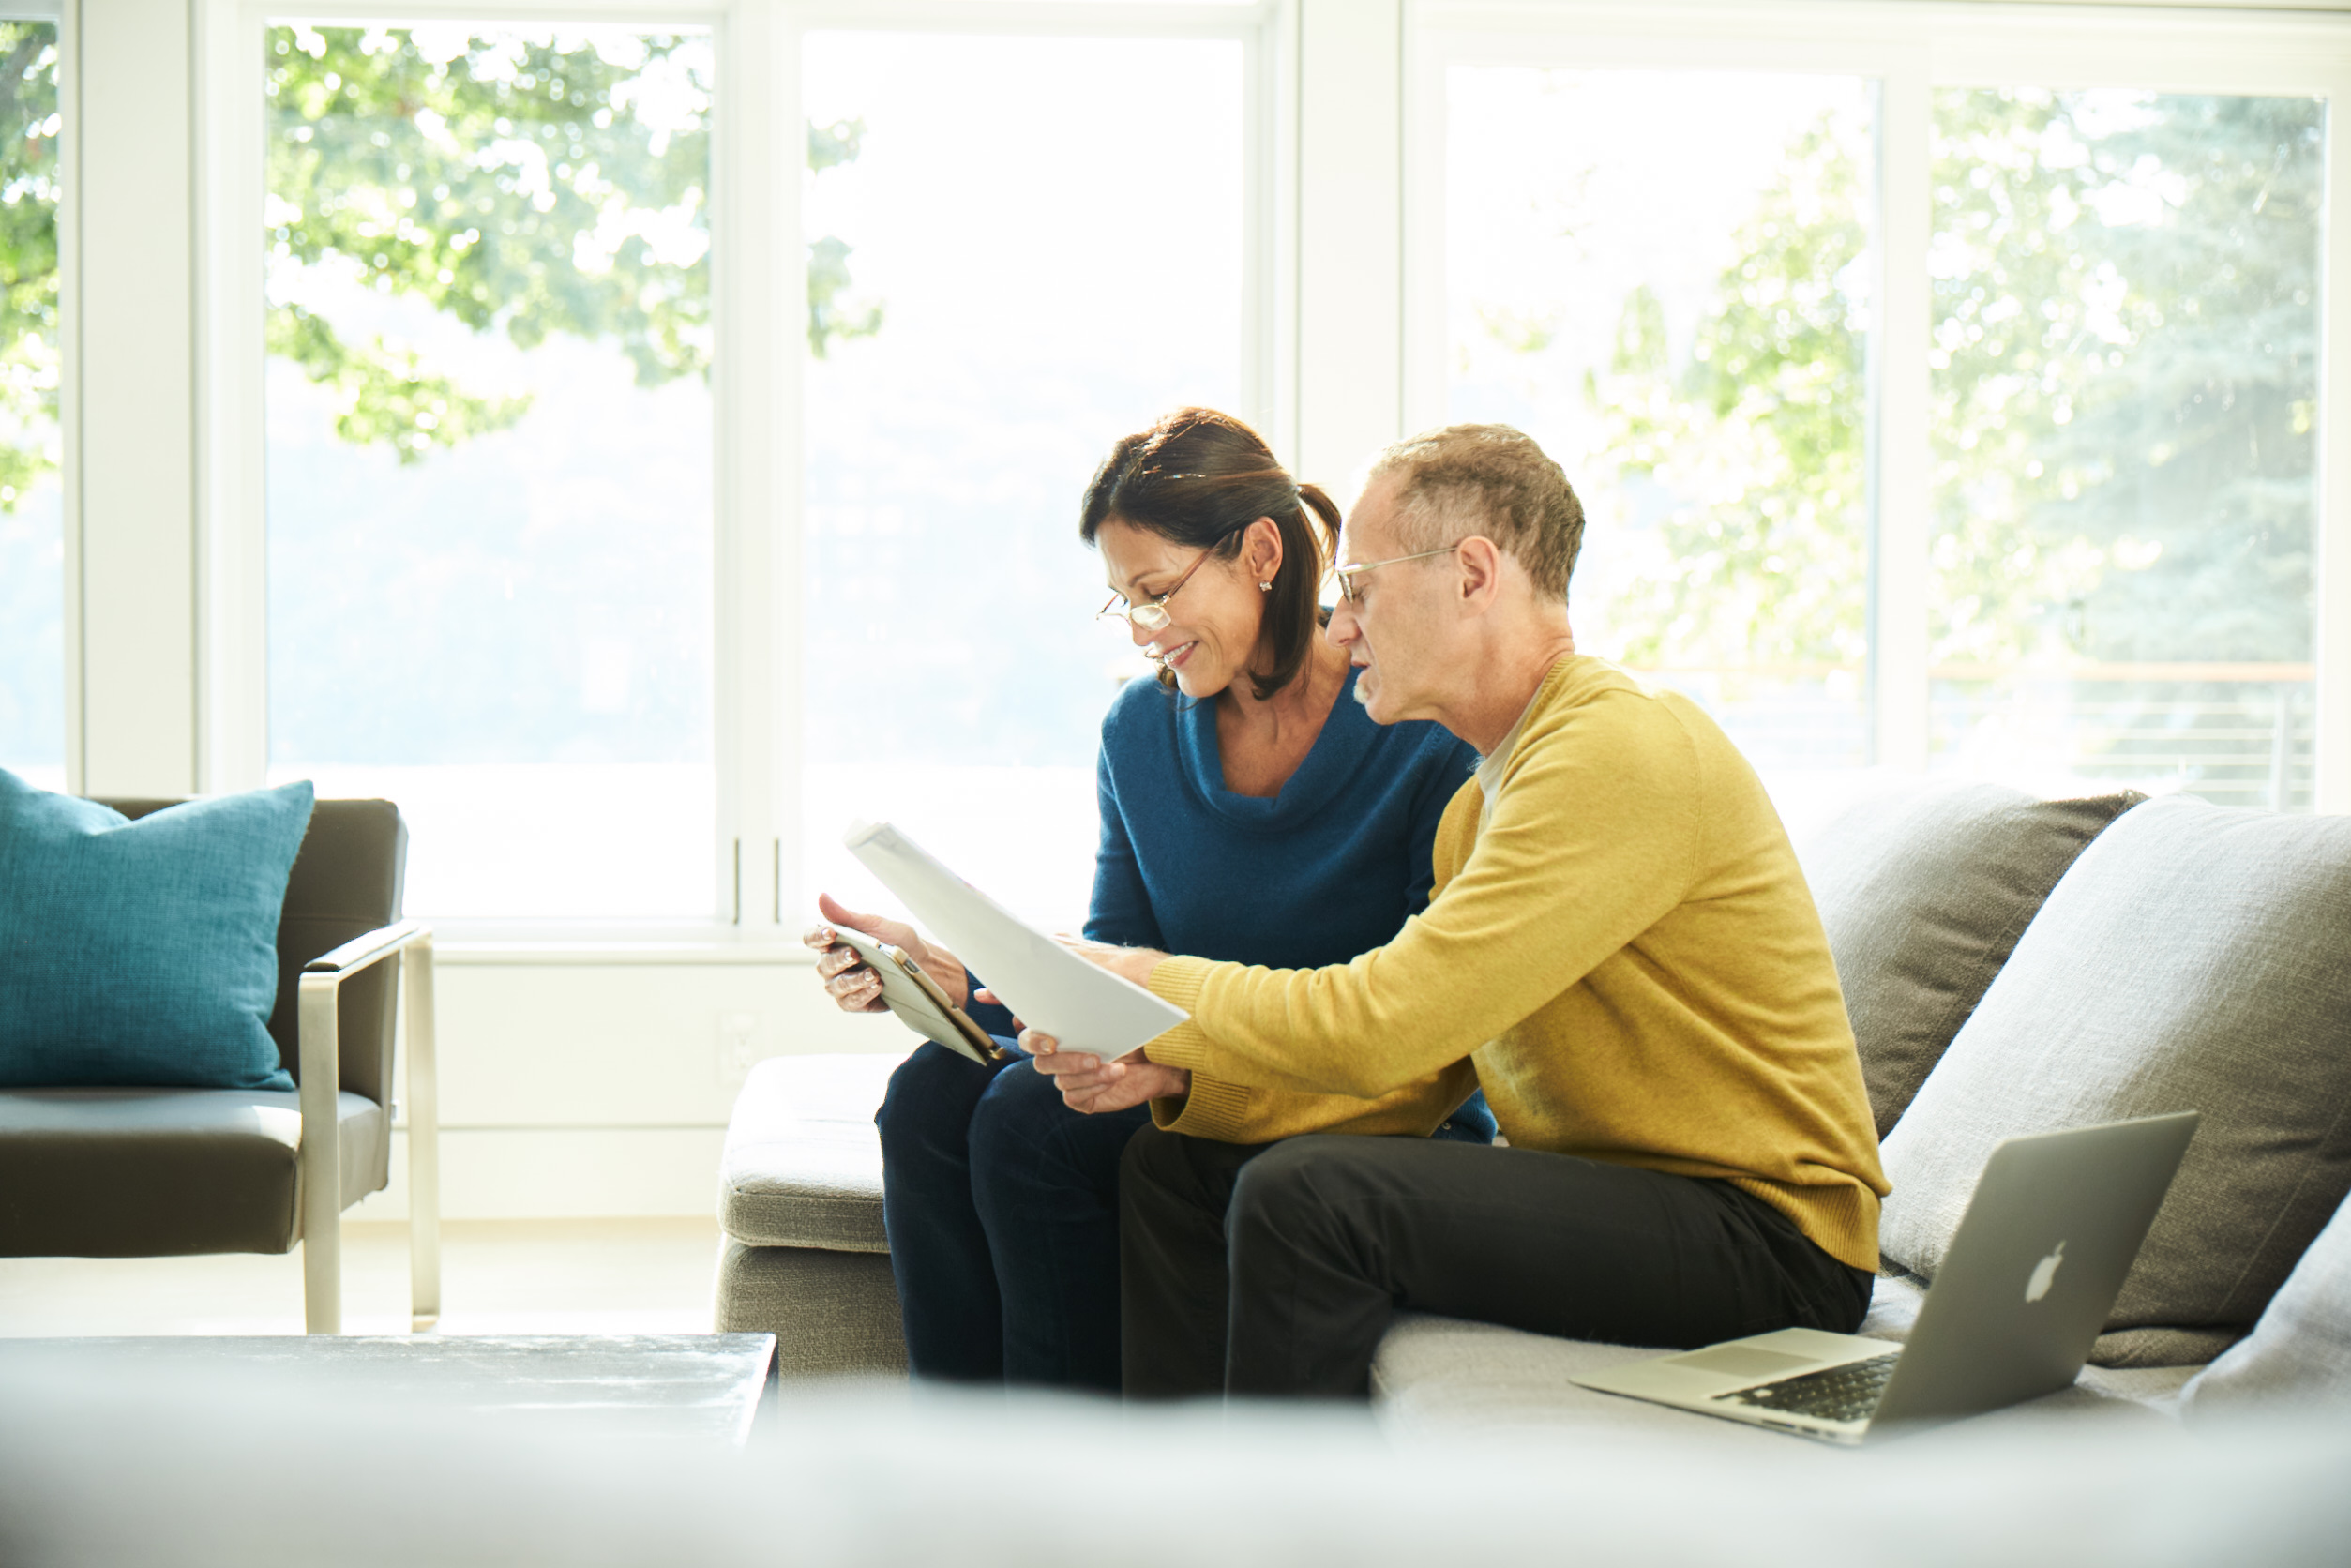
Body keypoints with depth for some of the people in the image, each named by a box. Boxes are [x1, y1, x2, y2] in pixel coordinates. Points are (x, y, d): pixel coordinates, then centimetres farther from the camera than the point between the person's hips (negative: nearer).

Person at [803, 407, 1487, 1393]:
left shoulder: (1429, 732, -12)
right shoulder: (1141, 730, 9)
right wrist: (939, 972, -9)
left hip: (1384, 1111, -6)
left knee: (1030, 1120, -26)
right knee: (934, 1093, -19)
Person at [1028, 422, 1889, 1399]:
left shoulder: (1623, 750, -19)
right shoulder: (1478, 804, 14)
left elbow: (1380, 1025, -24)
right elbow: (1418, 1070, 11)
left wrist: (1153, 987, -10)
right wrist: (1178, 1072, -1)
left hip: (1759, 1230, -10)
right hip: (1592, 1189, 10)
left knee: (1306, 1197, -26)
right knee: (1176, 1167, 6)